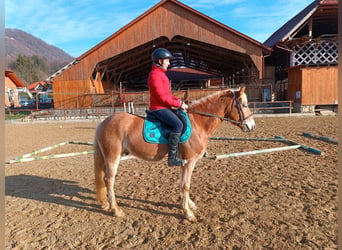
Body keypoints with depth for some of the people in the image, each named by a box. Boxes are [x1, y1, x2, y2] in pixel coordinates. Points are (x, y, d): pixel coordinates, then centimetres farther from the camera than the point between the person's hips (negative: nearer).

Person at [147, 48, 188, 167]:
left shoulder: (160, 74, 19)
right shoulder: (155, 75, -13)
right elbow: (162, 97, -20)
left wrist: (178, 100, 6)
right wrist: (179, 104, -15)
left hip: (164, 107, 11)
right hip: (159, 108, -11)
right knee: (178, 125, -26)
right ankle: (172, 158, -22)